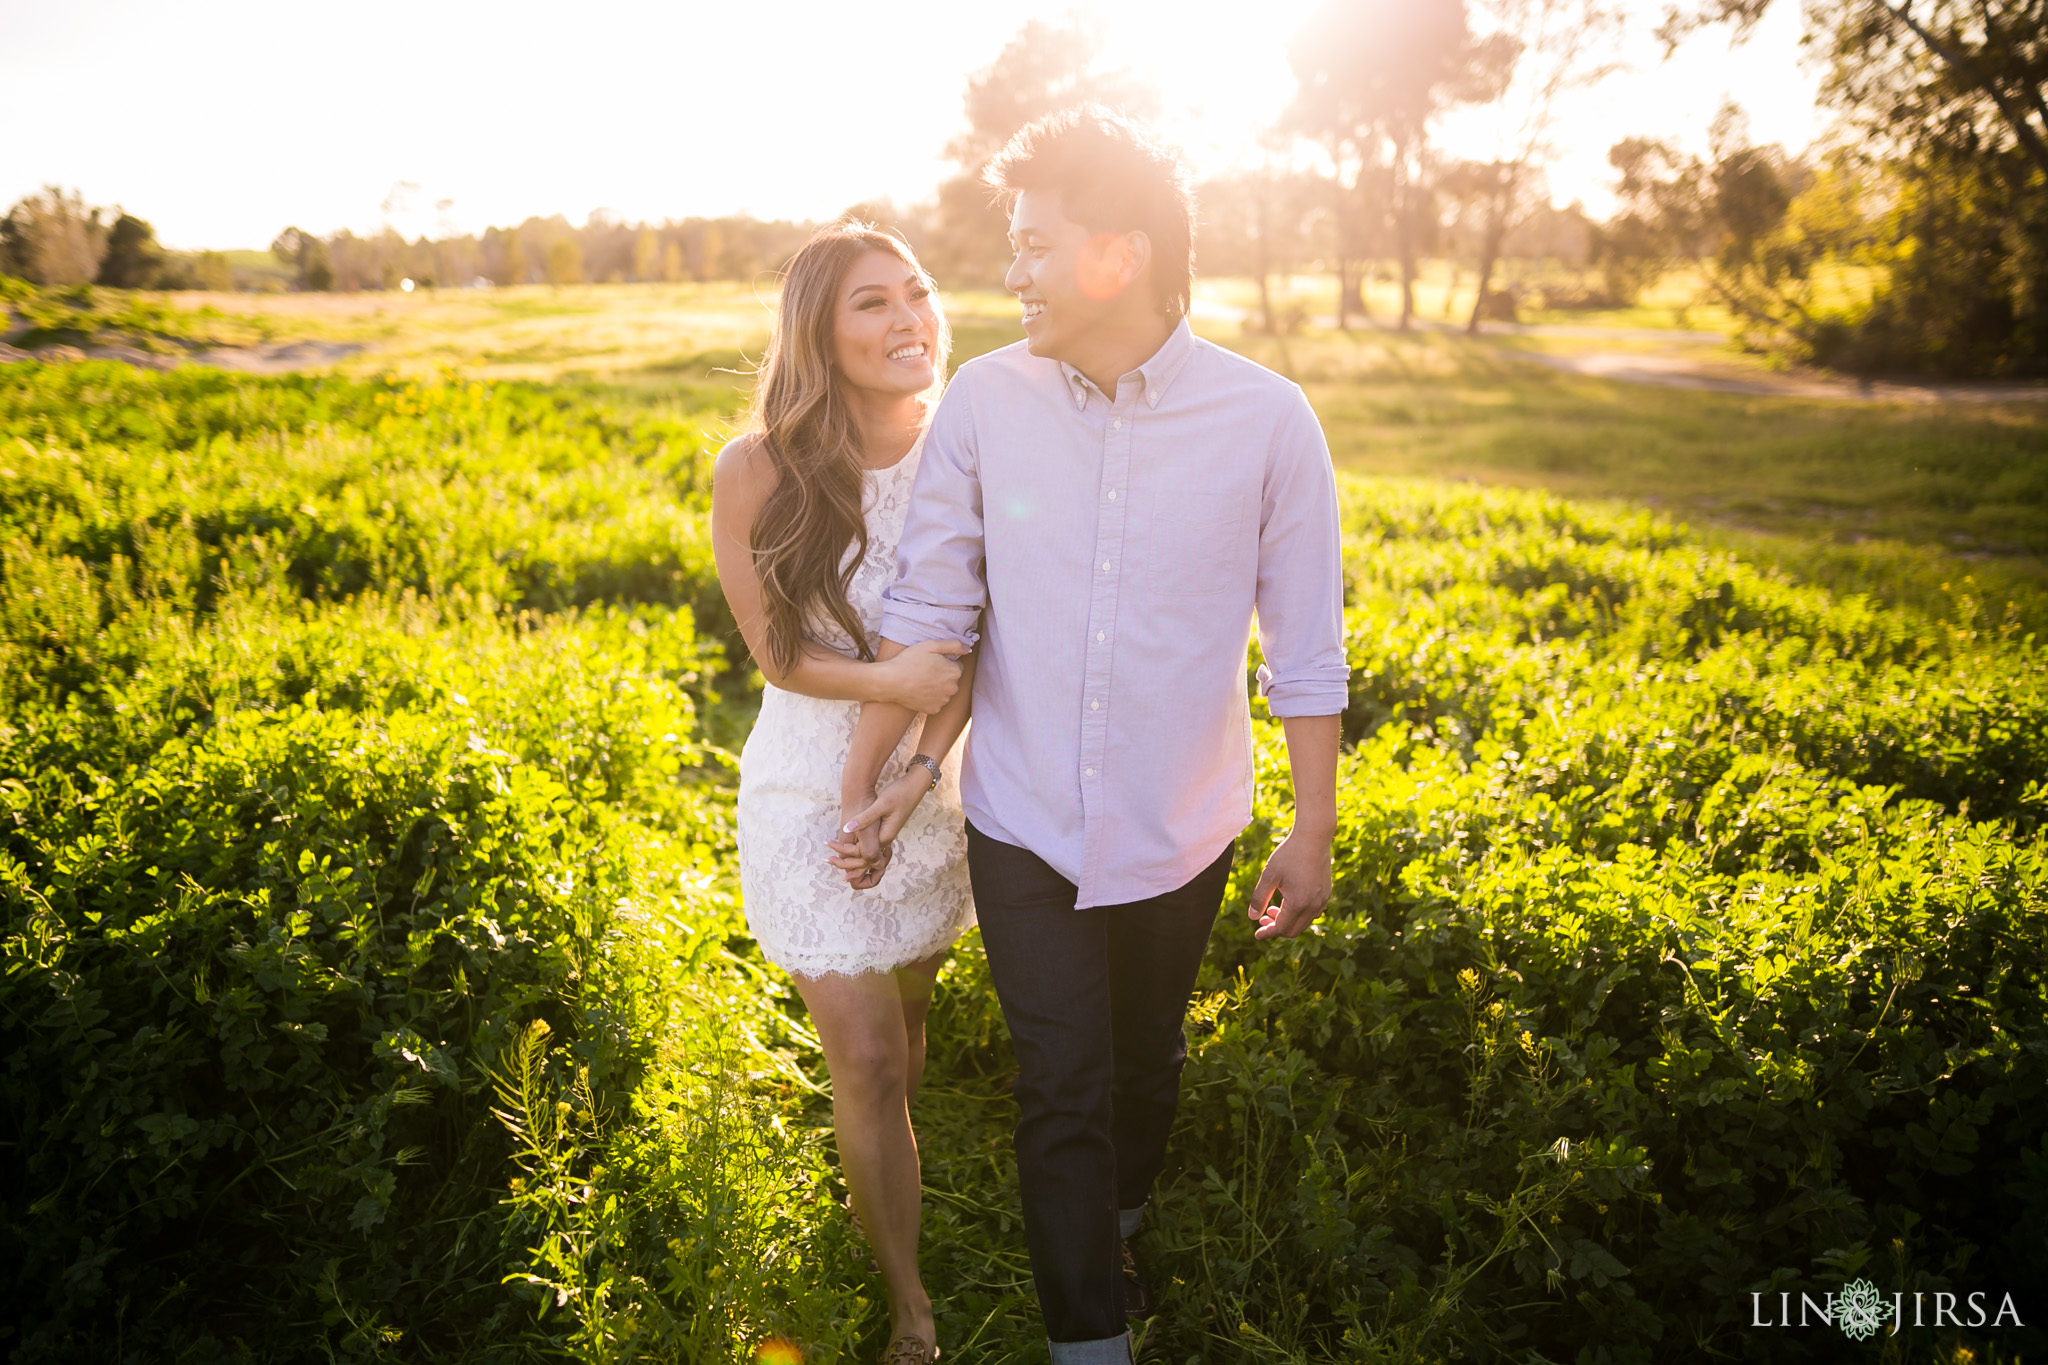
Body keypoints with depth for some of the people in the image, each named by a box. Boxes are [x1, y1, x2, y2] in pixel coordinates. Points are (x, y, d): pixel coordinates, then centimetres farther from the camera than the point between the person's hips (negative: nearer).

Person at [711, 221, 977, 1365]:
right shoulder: (757, 475, -19)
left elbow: (977, 640, -7)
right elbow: (778, 651, -11)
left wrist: (924, 758, -21)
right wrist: (887, 680, -28)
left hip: (935, 782, 3)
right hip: (814, 790, -2)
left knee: (910, 1006, 22)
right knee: (867, 1058, 0)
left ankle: (888, 1172, 54)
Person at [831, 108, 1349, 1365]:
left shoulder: (1266, 421, -13)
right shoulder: (985, 400, -9)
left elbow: (1306, 647, -6)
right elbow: (929, 604, -2)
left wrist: (1316, 833, -2)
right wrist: (872, 778, 2)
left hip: (1178, 837, 1)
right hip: (1025, 831, 0)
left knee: (1143, 1064, 22)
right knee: (1062, 1090, 5)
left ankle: (1116, 1230, 52)